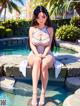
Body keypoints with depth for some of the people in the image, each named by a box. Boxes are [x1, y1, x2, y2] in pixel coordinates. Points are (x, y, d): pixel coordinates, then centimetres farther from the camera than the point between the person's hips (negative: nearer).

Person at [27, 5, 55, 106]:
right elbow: (31, 44, -2)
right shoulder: (32, 29, 2)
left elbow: (49, 45, -3)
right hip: (34, 54, 0)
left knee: (44, 65, -36)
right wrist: (37, 54, -18)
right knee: (37, 60, -37)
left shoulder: (50, 29, 0)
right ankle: (34, 93, -44)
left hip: (47, 54, 0)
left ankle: (43, 94, -27)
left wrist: (43, 55, -19)